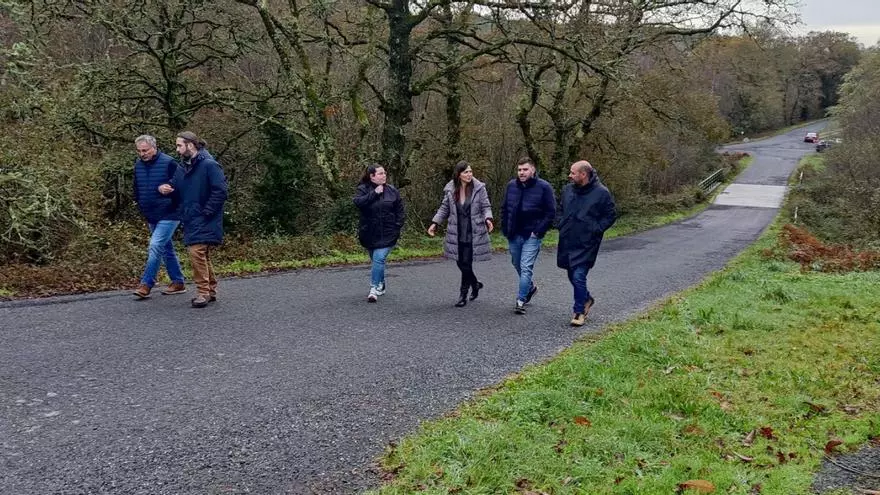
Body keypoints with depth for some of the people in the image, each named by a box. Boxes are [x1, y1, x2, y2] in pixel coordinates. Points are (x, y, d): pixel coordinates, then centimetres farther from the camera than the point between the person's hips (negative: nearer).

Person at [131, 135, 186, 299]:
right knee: (167, 249, 13)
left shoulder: (168, 163, -14)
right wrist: (140, 204, 13)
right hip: (151, 217, 7)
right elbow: (136, 187, 20)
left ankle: (146, 284, -10)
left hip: (169, 216, -7)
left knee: (155, 247, -15)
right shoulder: (138, 165, 6)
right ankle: (178, 283, 22)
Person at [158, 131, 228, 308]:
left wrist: (206, 212, -17)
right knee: (203, 257, 13)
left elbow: (220, 191, -17)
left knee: (197, 252, -16)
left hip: (204, 221, -9)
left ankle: (204, 292, -8)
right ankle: (211, 290, 23)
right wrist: (164, 188, -2)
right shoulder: (183, 167, 14)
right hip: (191, 220, 9)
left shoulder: (209, 165, -13)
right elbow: (175, 188, 21)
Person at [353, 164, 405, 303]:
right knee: (376, 260, 13)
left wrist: (397, 226, -1)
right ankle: (381, 286, 31)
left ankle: (374, 288, -14)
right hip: (369, 234, 1)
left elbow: (399, 210, 8)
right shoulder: (363, 189, -1)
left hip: (387, 234, -1)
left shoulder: (392, 190, 4)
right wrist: (374, 193, -22)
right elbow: (358, 202, -21)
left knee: (379, 259, -15)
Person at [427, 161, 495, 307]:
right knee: (460, 262, 9)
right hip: (456, 233, 3)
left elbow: (486, 207, -3)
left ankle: (463, 295, 10)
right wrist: (435, 223, 2)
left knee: (466, 264, -5)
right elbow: (444, 208, 11)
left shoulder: (479, 188, -7)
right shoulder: (450, 190, 0)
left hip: (473, 233, -3)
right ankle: (475, 284, 36)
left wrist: (488, 219, -22)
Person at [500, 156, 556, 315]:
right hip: (514, 236, 6)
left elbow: (551, 212, -8)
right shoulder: (511, 186, 6)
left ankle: (521, 301, -4)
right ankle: (530, 287, 43)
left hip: (532, 236, -5)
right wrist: (505, 229, 5)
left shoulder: (544, 187, -8)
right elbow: (504, 209, 14)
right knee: (517, 265, 18)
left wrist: (539, 231, -13)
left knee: (526, 268, -10)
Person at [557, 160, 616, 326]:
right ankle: (586, 299, 40)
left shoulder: (601, 193, -9)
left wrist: (596, 230, -12)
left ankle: (579, 311, 4)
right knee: (572, 276, 16)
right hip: (567, 242, 6)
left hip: (586, 244, -6)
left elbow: (611, 216, -3)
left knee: (579, 277, -10)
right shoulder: (567, 189, 7)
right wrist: (562, 225, 8)